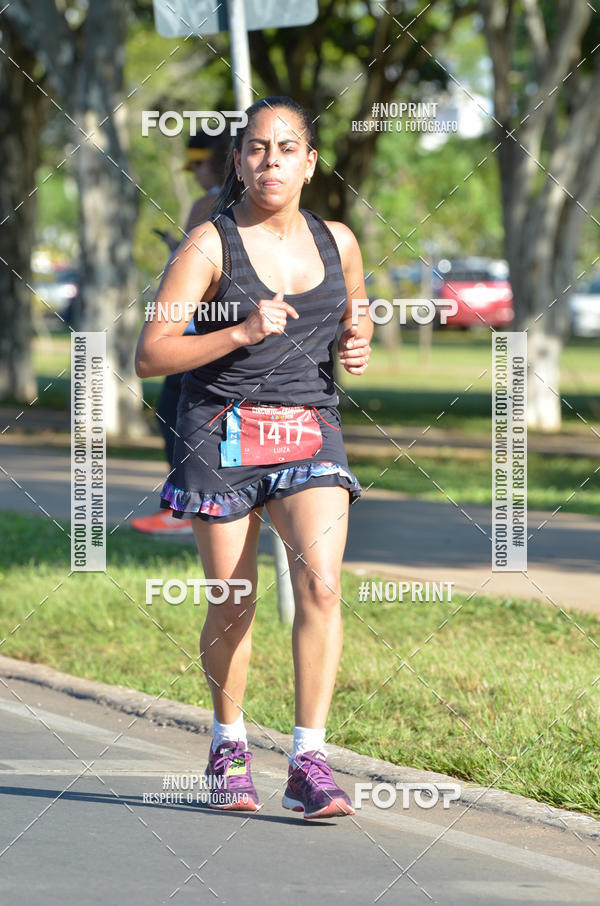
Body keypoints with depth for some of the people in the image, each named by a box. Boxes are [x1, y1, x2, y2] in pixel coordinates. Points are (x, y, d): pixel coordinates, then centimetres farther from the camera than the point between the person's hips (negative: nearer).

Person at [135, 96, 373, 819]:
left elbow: (355, 315, 27)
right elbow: (150, 356, -10)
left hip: (310, 433, 2)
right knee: (233, 605, 4)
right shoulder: (210, 246, -5)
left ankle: (309, 764, -15)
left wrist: (358, 345, 3)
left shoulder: (337, 242, 7)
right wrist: (241, 333, -21)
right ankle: (228, 743, 30)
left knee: (320, 582, -18)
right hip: (223, 435, -2)